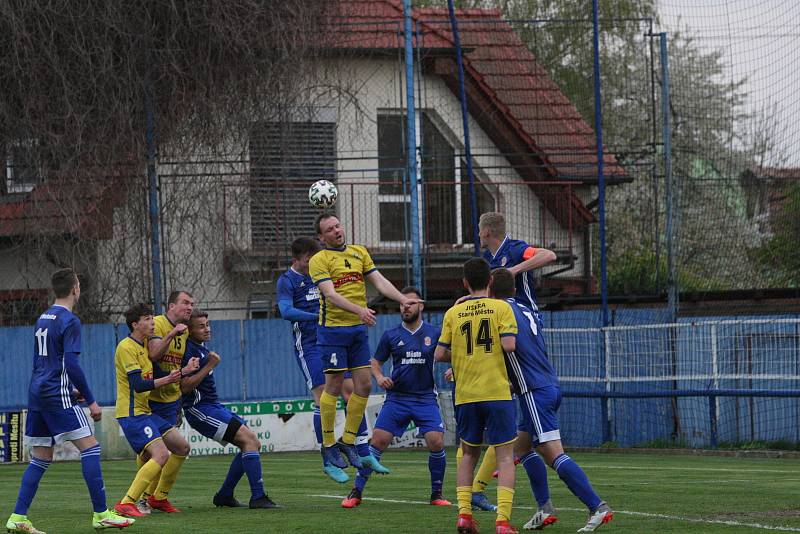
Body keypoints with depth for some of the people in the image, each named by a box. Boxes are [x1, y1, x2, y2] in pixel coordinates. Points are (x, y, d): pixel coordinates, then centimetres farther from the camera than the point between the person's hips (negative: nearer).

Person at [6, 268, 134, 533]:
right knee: (90, 447, -6)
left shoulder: (42, 319, 16)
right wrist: (91, 401, -13)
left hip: (37, 393, 9)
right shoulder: (69, 321, -10)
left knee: (40, 459, 11)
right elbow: (71, 363, -17)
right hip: (57, 395, -9)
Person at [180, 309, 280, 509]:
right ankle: (257, 497, -21)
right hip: (199, 409, -10)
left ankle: (224, 495, 13)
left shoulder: (201, 348, 17)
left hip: (213, 406, 10)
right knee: (249, 439, -19)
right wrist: (209, 366, -20)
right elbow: (185, 386, -22)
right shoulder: (189, 350, -14)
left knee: (253, 444, 7)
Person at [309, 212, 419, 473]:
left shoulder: (359, 252, 12)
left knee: (364, 386, 3)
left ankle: (348, 441, 15)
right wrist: (360, 310, -33)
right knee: (334, 387, -2)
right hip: (333, 329, -6)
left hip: (358, 329, 6)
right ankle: (328, 445, 7)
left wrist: (403, 299, -8)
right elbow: (331, 294, -19)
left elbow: (379, 281, 8)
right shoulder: (319, 260, -7)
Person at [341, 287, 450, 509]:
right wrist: (379, 377, -6)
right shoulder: (391, 336, 6)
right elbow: (375, 361, 14)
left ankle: (436, 494, 3)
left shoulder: (434, 333, 3)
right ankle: (356, 492, -1)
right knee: (378, 440, -8)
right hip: (396, 397, 1)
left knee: (436, 442, -15)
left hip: (425, 399, -1)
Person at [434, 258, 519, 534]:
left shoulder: (453, 313, 5)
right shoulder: (501, 307, -3)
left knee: (468, 454, 18)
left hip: (466, 396, 3)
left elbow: (440, 354, 4)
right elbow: (509, 344, -14)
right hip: (498, 392, -3)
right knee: (505, 457, 0)